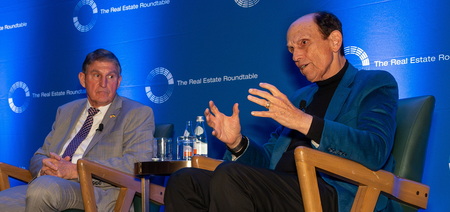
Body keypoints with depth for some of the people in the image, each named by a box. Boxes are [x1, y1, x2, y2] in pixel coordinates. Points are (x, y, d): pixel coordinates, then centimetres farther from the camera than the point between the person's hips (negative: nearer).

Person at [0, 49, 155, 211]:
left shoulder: (138, 114, 7)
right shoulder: (66, 112, 25)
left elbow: (137, 162, -8)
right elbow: (39, 157, 24)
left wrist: (76, 170, -14)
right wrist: (45, 169, -3)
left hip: (99, 193, -4)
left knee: (44, 186, -33)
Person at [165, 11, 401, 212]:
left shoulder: (375, 84, 6)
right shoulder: (300, 97, 27)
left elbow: (374, 152, -14)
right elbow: (269, 161, 24)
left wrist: (304, 122, -23)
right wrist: (237, 143, 2)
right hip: (283, 191, 8)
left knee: (228, 177, -31)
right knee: (183, 182, -10)